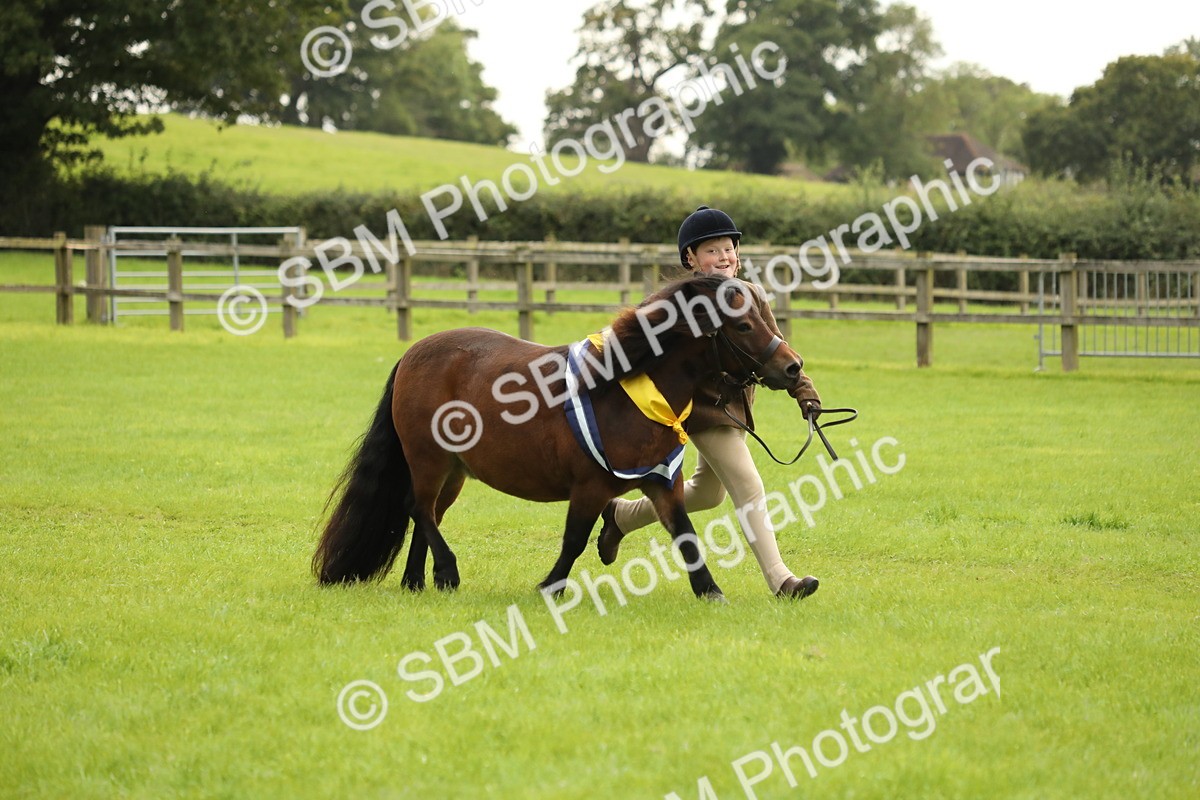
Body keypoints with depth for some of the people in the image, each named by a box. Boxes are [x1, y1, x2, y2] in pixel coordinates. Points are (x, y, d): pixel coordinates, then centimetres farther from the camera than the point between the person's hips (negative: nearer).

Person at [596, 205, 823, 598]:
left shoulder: (751, 296, 4)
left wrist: (804, 392, -2)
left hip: (735, 407, 8)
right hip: (703, 407, -8)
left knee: (707, 492, 24)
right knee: (748, 488, -15)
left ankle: (620, 515, 44)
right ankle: (780, 580, -15)